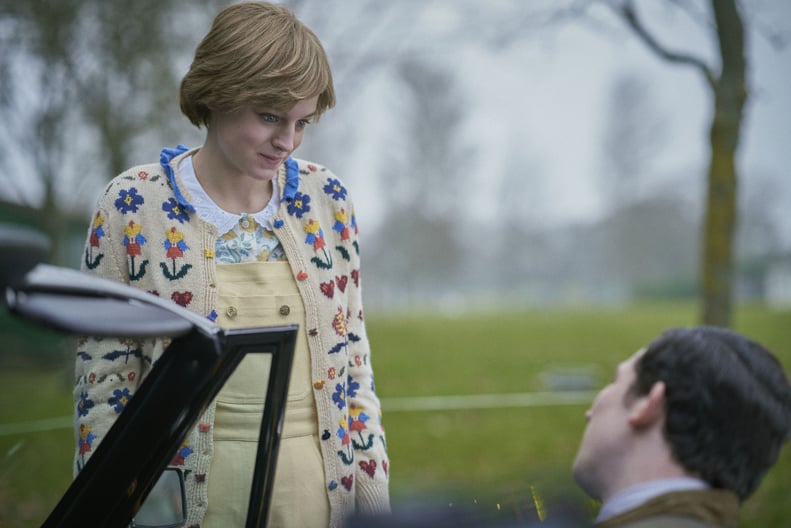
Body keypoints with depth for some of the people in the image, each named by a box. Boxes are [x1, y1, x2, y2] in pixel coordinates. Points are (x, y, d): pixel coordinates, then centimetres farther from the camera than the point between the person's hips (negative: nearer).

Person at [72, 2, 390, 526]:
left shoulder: (327, 198, 1)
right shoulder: (133, 205, -7)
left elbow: (352, 351, 7)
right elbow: (104, 373, -4)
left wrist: (374, 484, 4)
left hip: (321, 483, 3)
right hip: (192, 482, -2)